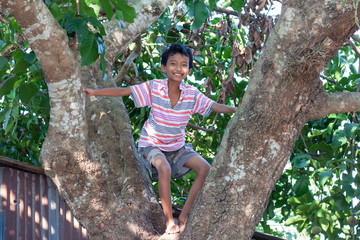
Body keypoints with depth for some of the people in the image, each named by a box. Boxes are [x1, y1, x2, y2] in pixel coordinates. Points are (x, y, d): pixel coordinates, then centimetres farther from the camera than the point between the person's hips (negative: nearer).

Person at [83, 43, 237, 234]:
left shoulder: (192, 94, -9)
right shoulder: (154, 87, -16)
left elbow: (216, 106, -11)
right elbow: (123, 91, -14)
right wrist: (94, 92, -18)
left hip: (177, 146, 4)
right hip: (152, 144, -4)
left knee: (205, 169, -15)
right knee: (164, 168, -35)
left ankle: (183, 217, -6)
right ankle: (169, 221, -21)